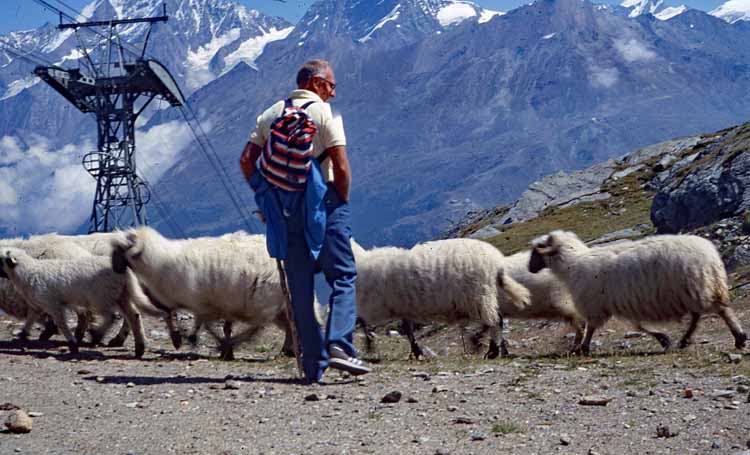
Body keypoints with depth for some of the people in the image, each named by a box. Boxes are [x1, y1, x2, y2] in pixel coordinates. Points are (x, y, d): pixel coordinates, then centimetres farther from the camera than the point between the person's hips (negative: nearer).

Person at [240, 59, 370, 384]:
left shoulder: (271, 114, 11)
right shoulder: (324, 113, -5)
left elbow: (246, 160, 6)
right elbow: (341, 166, -13)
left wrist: (264, 198, 12)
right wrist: (343, 201, 0)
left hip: (284, 209, 5)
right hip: (321, 204, -5)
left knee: (300, 288, 8)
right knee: (343, 277, 3)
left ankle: (313, 366, 9)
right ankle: (339, 346, -15)